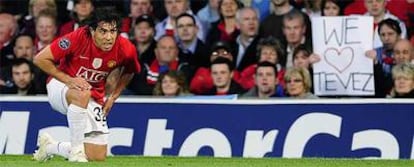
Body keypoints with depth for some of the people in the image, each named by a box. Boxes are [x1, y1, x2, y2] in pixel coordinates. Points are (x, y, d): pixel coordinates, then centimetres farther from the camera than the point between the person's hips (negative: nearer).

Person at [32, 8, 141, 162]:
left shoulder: (125, 49, -17)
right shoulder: (78, 38, -27)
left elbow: (129, 72, 9)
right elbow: (40, 59, -20)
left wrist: (113, 97, 1)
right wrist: (68, 80, -26)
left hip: (95, 97, 4)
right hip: (61, 86, -4)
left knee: (98, 158, -2)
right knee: (82, 94, -42)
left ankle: (50, 146, 24)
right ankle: (76, 149, -26)